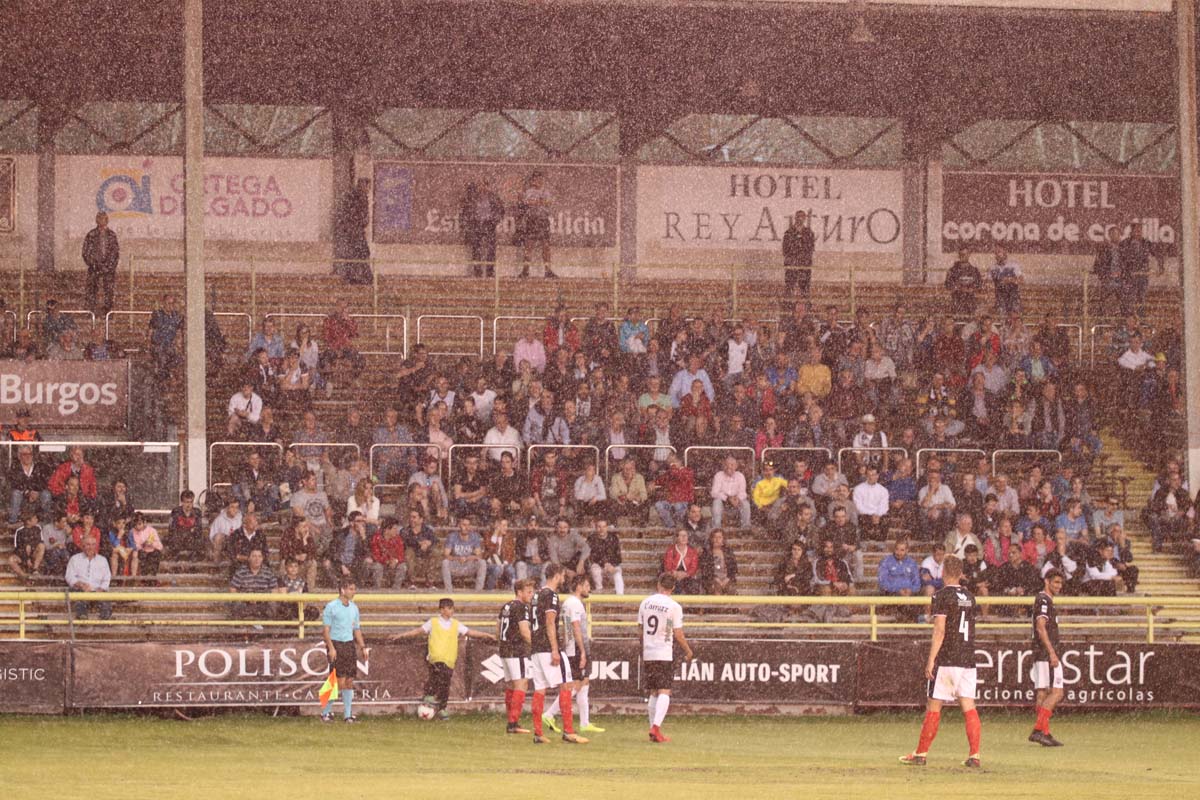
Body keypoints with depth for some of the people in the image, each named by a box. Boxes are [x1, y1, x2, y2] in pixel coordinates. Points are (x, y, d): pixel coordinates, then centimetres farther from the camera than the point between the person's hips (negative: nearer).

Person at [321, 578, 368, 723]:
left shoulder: (353, 607, 13)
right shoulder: (331, 607, -5)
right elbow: (326, 629, -7)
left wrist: (363, 647, 12)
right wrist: (331, 647, -16)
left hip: (350, 644, 6)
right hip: (336, 644, -6)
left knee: (349, 681, 4)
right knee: (340, 681, -10)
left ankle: (348, 714, 10)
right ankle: (326, 712, 0)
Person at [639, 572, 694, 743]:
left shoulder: (645, 603, 5)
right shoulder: (674, 607, -10)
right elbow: (678, 634, -9)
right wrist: (688, 651, 7)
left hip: (648, 654, 5)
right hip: (664, 654, -5)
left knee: (653, 693, 13)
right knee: (664, 692, -7)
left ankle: (653, 730, 14)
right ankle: (656, 727, -23)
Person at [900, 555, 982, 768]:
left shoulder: (942, 596, -8)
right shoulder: (969, 597, 12)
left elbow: (940, 630, -13)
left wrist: (931, 660, -13)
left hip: (947, 660, -6)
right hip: (968, 660, 6)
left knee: (933, 707, 1)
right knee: (969, 707, 1)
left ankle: (920, 754, 6)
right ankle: (974, 755, -6)